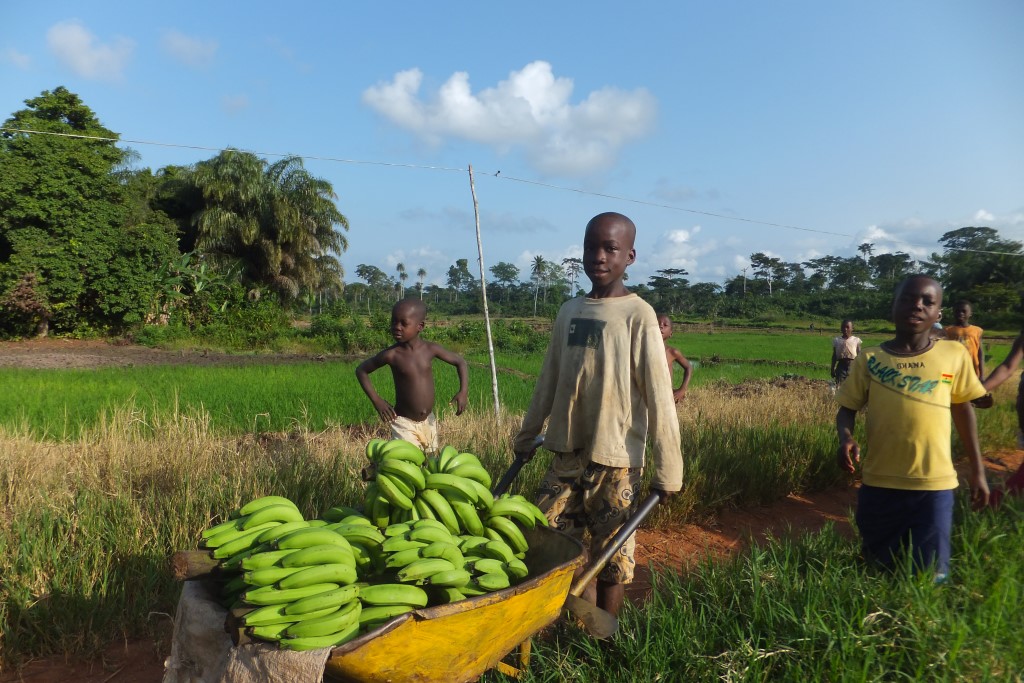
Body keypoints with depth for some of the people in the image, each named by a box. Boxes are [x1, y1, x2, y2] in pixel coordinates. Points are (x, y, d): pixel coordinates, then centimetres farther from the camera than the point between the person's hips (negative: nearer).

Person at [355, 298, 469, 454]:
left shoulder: (431, 349, -9)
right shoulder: (391, 354, -15)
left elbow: (460, 361, 3)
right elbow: (361, 370, -3)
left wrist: (464, 391, -12)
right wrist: (377, 400, -13)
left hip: (428, 421, 4)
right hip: (404, 423, -4)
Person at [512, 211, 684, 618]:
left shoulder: (638, 315, -10)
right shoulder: (569, 311, 7)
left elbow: (659, 397, -12)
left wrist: (667, 469, -13)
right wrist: (526, 436, 18)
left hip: (615, 461, -5)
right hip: (566, 455, 6)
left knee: (610, 561, 5)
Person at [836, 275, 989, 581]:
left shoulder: (955, 355, -2)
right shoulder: (870, 360, -3)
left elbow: (963, 410, 9)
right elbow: (847, 409, 3)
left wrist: (977, 470, 11)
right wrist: (846, 438, -19)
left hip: (934, 486, 0)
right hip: (878, 485, 1)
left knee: (930, 576, 6)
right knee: (878, 568, 16)